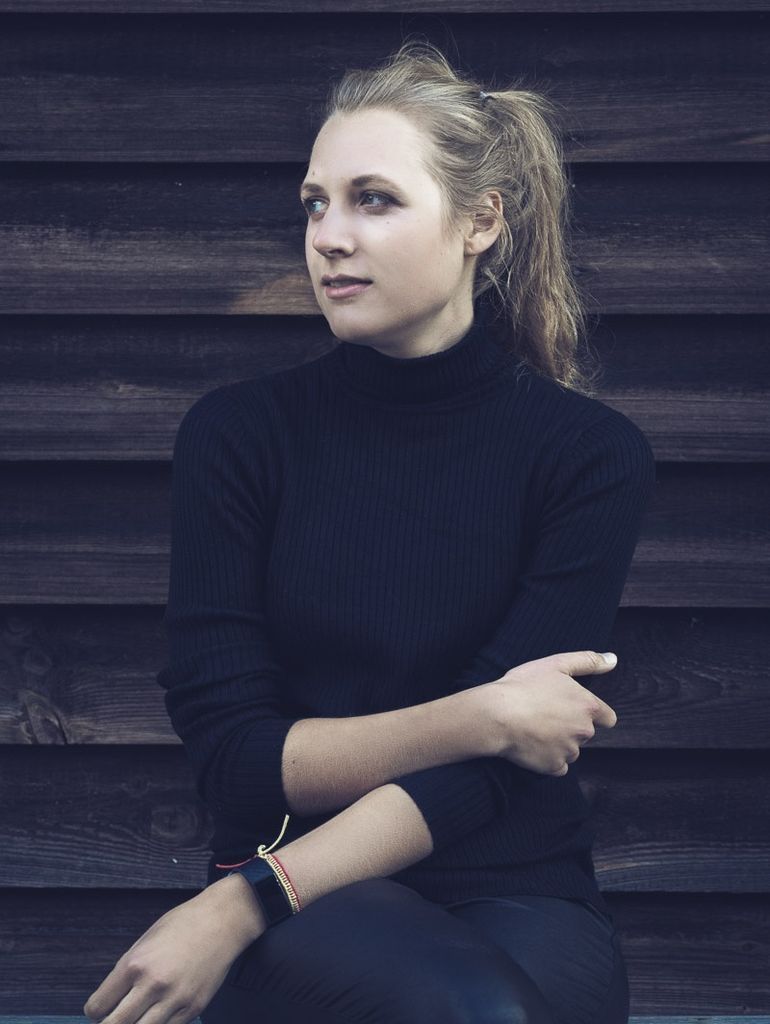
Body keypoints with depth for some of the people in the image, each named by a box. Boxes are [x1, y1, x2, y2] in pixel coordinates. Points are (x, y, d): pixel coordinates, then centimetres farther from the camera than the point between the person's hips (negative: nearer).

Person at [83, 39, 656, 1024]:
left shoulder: (591, 454, -2)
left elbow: (480, 777, -9)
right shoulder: (237, 433, 1)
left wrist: (238, 907, -19)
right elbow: (230, 752, -4)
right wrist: (476, 717, -16)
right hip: (310, 932, 0)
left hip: (516, 896, 1)